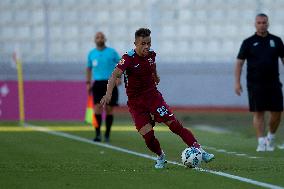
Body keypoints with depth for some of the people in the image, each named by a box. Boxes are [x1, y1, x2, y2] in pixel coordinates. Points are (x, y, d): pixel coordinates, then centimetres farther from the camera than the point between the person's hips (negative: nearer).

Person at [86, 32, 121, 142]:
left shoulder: (112, 52, 3)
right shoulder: (91, 54, 9)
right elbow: (89, 68, 19)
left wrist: (118, 77, -8)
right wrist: (88, 83, 12)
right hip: (98, 83, 1)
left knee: (109, 109, 1)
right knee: (98, 107, -12)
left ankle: (107, 134, 11)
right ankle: (98, 134, -9)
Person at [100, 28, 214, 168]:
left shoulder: (151, 54, -2)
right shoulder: (129, 58, -18)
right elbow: (115, 75, -31)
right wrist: (109, 93, -45)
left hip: (153, 95, 3)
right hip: (136, 102, -3)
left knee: (174, 124, -9)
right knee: (147, 135, -11)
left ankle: (199, 151, -8)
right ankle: (161, 157, 18)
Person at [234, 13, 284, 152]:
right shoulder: (248, 42, 4)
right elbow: (239, 62, 4)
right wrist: (237, 82, -6)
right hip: (255, 84, -2)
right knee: (258, 113, -6)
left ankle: (271, 137, 23)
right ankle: (261, 142, -3)